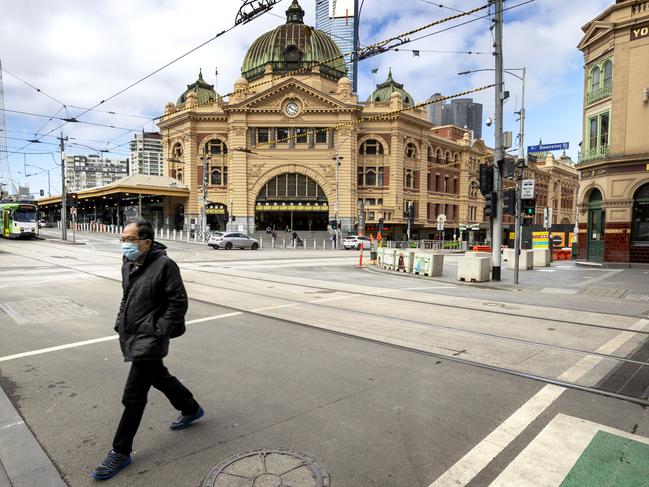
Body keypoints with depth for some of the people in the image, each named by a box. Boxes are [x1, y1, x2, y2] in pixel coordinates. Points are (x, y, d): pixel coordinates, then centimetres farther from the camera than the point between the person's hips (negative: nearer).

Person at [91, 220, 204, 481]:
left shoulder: (164, 265, -18)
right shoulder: (128, 265, 6)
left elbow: (178, 302, -18)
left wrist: (159, 331, -18)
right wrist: (120, 324, 12)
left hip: (149, 340, -9)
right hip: (132, 337, 9)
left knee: (133, 396, -2)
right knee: (159, 377, 23)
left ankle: (120, 452, 15)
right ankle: (191, 409, 44)